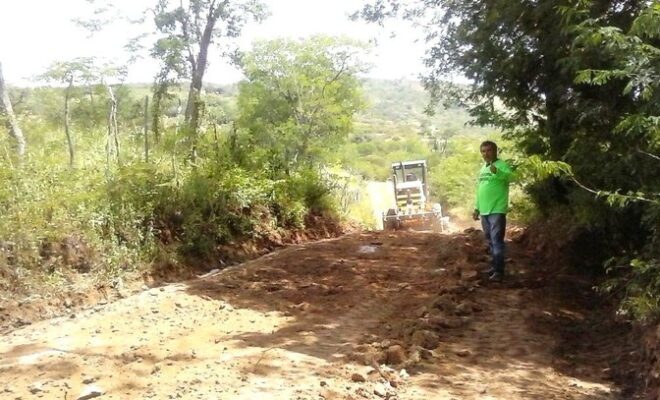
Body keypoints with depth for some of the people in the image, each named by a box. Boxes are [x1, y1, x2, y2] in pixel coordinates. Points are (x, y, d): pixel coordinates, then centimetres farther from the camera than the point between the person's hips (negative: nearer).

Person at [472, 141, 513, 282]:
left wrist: (496, 172, -49)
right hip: (484, 211, 8)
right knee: (490, 241, 15)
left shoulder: (502, 165, -9)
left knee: (497, 240, -9)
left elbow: (508, 177, -31)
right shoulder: (483, 168, 17)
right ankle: (494, 266, 26)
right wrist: (477, 208, 21)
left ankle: (499, 271, -6)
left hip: (497, 210, -8)